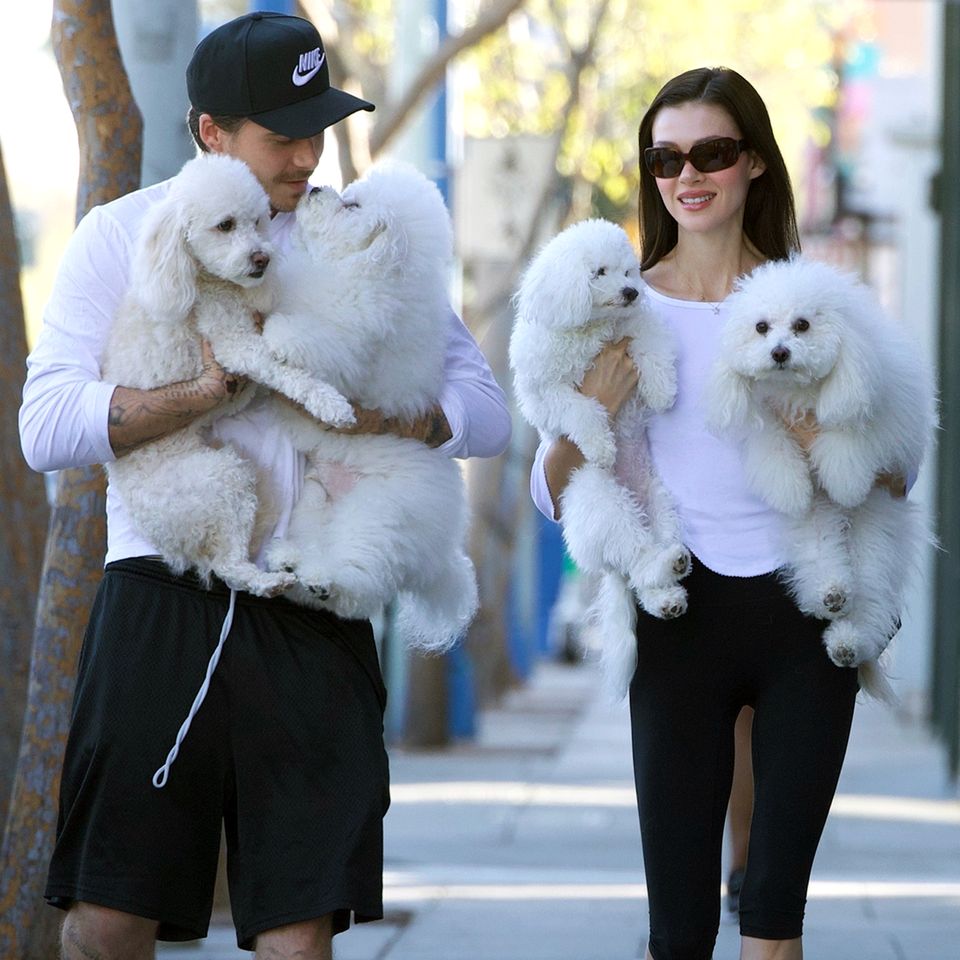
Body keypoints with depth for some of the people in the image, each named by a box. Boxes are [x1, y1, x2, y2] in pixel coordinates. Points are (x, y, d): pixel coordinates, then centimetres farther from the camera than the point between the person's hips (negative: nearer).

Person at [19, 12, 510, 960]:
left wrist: (390, 414, -10)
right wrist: (211, 390, -16)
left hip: (312, 625, 2)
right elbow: (46, 428, -6)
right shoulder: (122, 234, 6)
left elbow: (486, 411, 9)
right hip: (162, 606, -1)